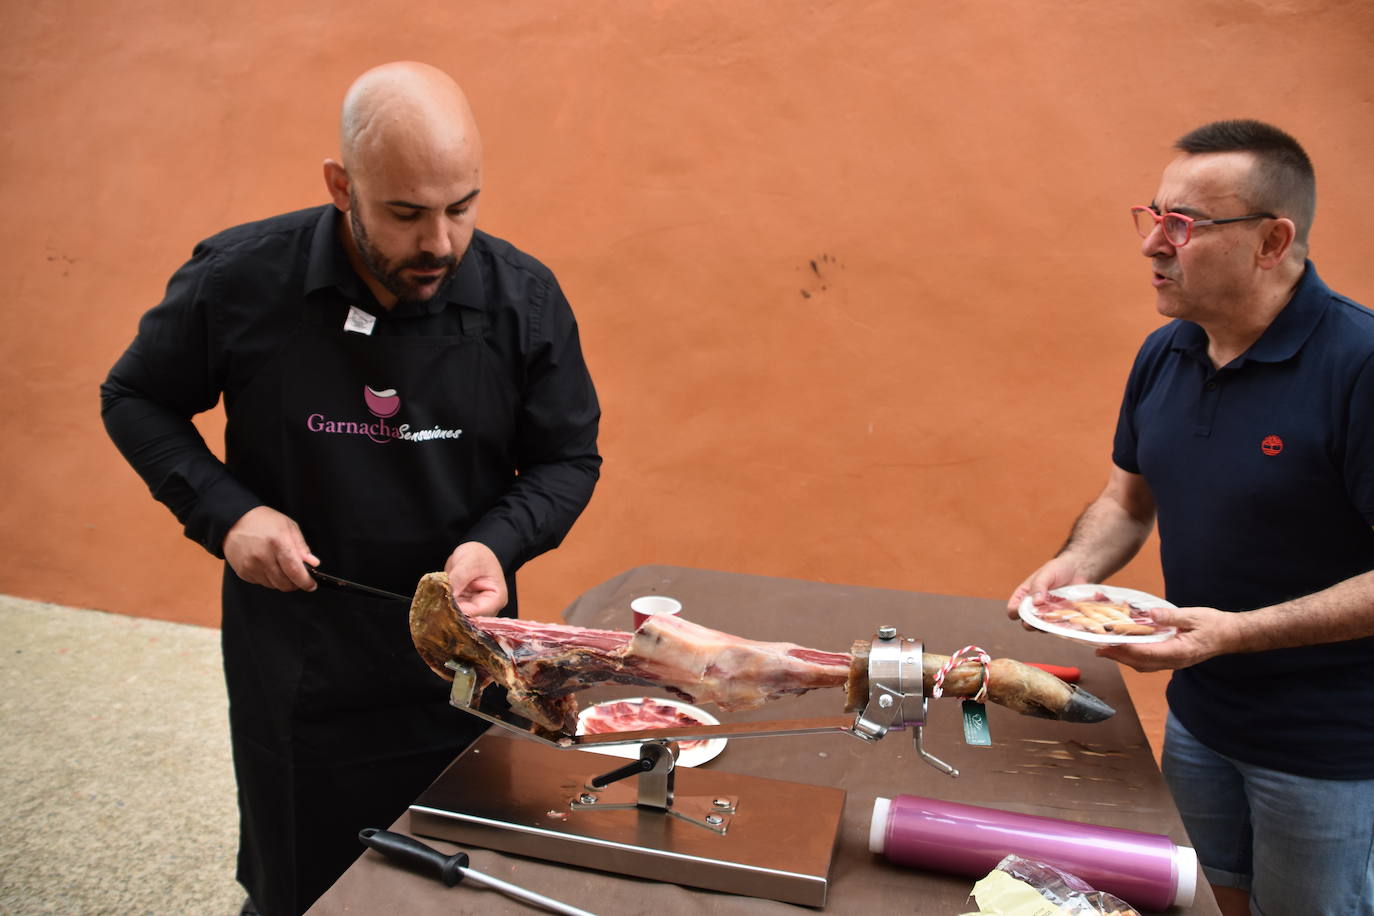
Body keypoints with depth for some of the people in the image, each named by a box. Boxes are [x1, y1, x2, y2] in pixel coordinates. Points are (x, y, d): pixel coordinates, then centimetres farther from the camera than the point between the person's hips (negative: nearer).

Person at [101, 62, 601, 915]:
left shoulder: (525, 297, -11)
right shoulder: (238, 279, -13)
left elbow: (568, 458, -1)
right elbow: (135, 400, 3)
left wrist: (498, 543, -19)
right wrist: (224, 511, -12)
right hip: (293, 676, 0)